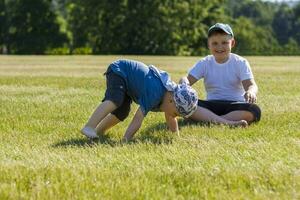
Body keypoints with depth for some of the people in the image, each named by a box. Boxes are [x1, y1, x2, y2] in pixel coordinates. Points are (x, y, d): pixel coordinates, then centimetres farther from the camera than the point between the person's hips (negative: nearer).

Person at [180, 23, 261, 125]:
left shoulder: (240, 63, 2)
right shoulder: (204, 63, 8)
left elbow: (251, 85, -10)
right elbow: (187, 79, -1)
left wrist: (251, 92, -37)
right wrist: (184, 83, -28)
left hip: (235, 105, -1)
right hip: (211, 105, 1)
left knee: (255, 110, -35)